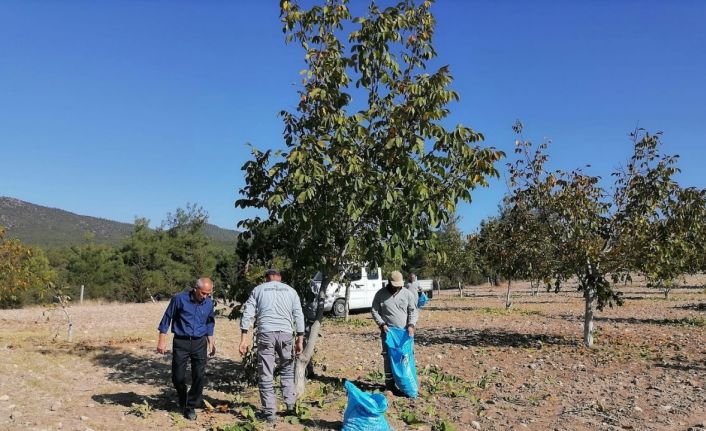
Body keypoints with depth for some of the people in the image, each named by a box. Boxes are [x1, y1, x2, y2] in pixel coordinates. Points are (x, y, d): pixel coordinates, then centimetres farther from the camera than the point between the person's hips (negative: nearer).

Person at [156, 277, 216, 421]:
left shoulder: (209, 304, 0)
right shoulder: (180, 299, -12)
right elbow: (167, 319, -3)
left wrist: (211, 341, 13)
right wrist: (162, 341, -3)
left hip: (199, 343, 2)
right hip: (181, 342, -2)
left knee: (199, 376, -3)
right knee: (177, 376, 3)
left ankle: (191, 406, 15)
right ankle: (182, 402, 31)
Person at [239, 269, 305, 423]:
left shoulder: (258, 289, 14)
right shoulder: (290, 290, 16)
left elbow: (247, 313, 3)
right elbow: (298, 316, 9)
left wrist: (244, 338, 1)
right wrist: (300, 339, 10)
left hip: (266, 333, -1)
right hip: (286, 333, 2)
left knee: (266, 375, 6)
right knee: (287, 369, 22)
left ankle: (269, 412, 9)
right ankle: (291, 403, 20)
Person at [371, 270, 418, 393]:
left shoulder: (408, 294, 1)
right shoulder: (380, 294, -2)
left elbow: (413, 311, 4)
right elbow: (374, 311, 2)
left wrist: (411, 325, -10)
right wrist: (382, 324, -10)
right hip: (388, 331, -1)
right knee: (388, 357, 0)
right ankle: (390, 383, 9)